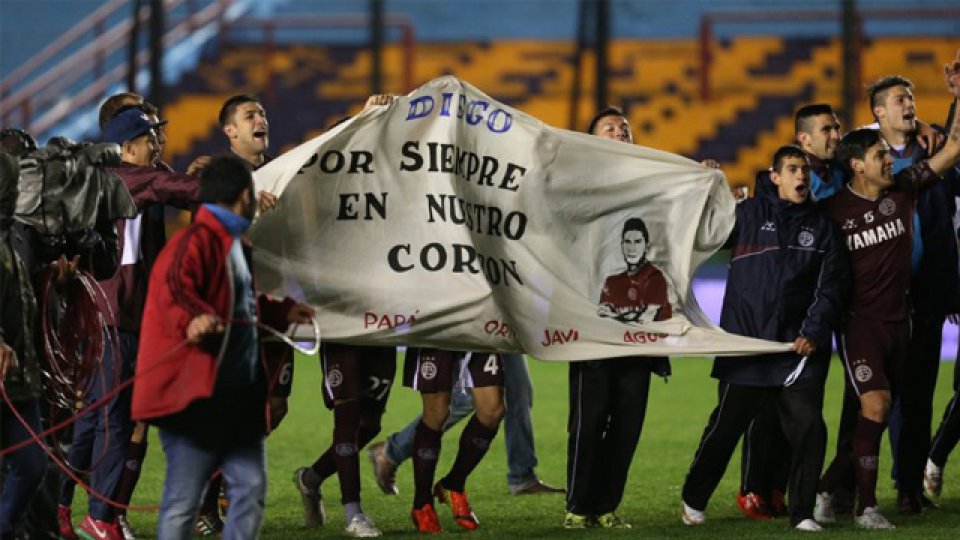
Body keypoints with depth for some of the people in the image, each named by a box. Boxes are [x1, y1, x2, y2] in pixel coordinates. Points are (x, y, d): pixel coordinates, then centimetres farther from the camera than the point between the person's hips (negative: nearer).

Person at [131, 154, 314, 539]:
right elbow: (171, 288, -33)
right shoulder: (198, 241, -14)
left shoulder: (234, 244, 19)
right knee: (183, 503, -6)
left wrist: (282, 312, 49)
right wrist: (191, 318, -52)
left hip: (237, 398, 10)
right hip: (196, 395, -10)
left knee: (250, 489, 12)